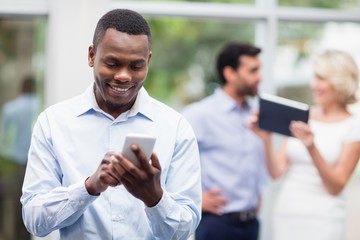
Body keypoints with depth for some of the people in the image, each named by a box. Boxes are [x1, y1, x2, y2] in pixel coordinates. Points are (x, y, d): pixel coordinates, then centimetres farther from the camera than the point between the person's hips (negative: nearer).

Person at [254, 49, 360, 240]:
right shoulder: (300, 117, 6)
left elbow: (336, 186, -9)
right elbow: (276, 171, 2)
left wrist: (312, 148, -21)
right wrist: (266, 140, -13)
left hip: (322, 220, -3)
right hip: (285, 216, 4)